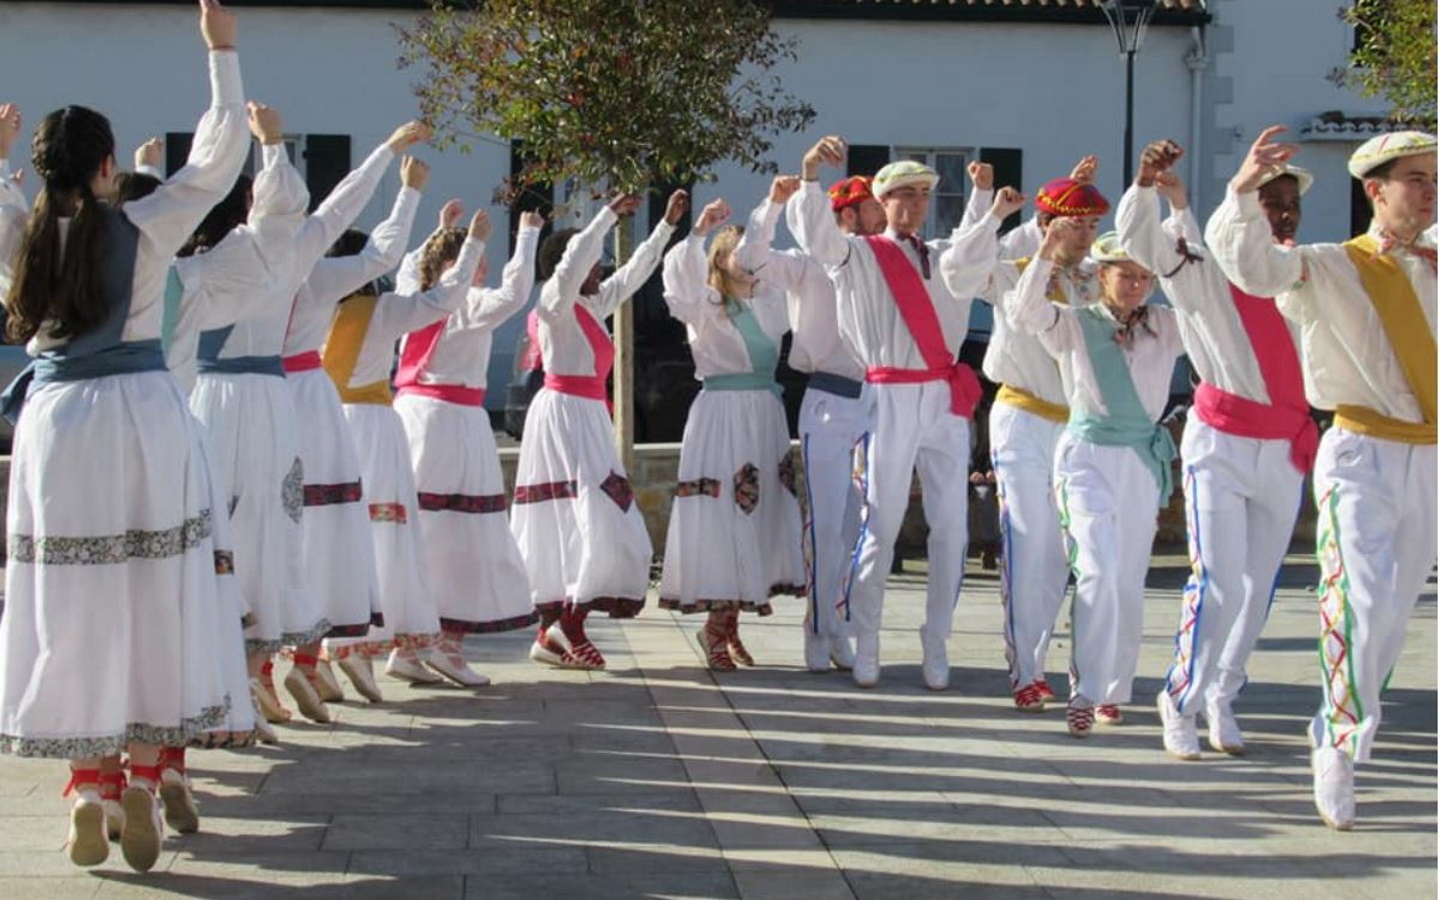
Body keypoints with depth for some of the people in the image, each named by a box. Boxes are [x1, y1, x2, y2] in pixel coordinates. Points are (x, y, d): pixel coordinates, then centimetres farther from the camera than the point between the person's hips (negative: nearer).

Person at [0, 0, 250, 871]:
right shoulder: (144, 227, -5)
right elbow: (220, 156, 0)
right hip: (142, 417, -2)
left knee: (73, 607, 7)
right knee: (150, 606, 5)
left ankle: (87, 795, 9)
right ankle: (141, 791, 4)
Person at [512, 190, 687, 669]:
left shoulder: (592, 304, 17)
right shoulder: (555, 301, -6)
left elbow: (636, 270, 25)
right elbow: (577, 254, -23)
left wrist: (668, 224, 25)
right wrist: (612, 212, -19)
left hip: (587, 417, 9)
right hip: (564, 413, -9)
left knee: (566, 528, 7)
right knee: (596, 523, -14)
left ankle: (553, 631, 7)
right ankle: (568, 624, -7)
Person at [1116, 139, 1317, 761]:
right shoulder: (1206, 266, -1)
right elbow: (1139, 241, -14)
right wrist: (1149, 187, -31)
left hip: (1285, 449, 5)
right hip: (1222, 443, -5)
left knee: (1259, 586, 6)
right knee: (1218, 583, -11)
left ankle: (1220, 699, 19)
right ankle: (1180, 699, 4)